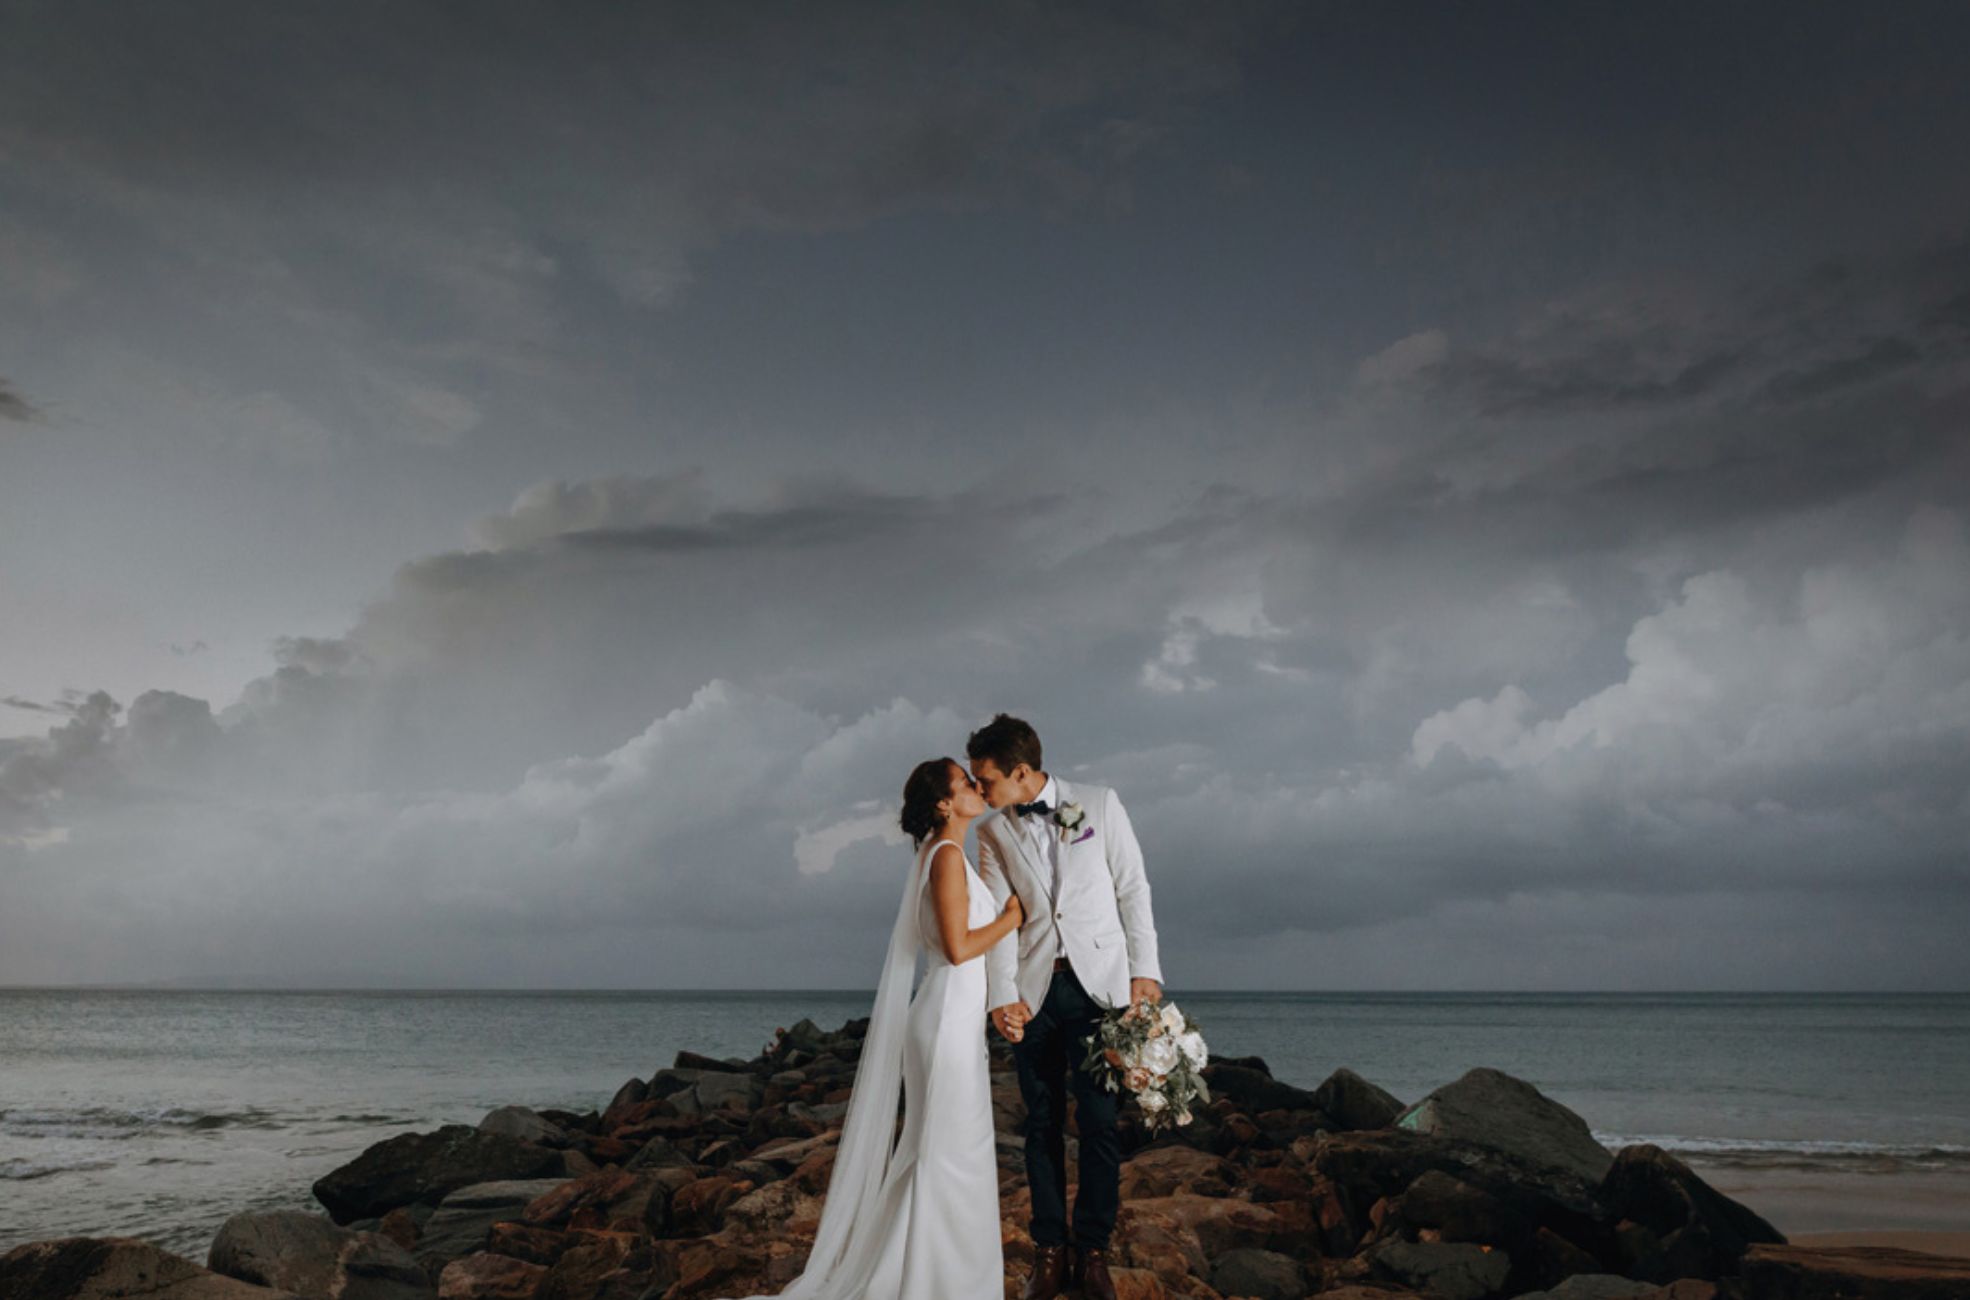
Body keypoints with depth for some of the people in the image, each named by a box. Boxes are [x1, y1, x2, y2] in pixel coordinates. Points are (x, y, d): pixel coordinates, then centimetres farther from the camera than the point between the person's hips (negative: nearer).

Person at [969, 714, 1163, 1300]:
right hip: (1034, 990, 2)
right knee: (1042, 1124, 7)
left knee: (1099, 1121, -1)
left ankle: (1093, 1249, 13)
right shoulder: (992, 832, 6)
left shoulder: (1100, 804, 2)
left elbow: (1132, 889, 3)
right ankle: (1050, 1249, 19)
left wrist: (1145, 968, -3)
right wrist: (1002, 995, -12)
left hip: (1098, 983, -2)